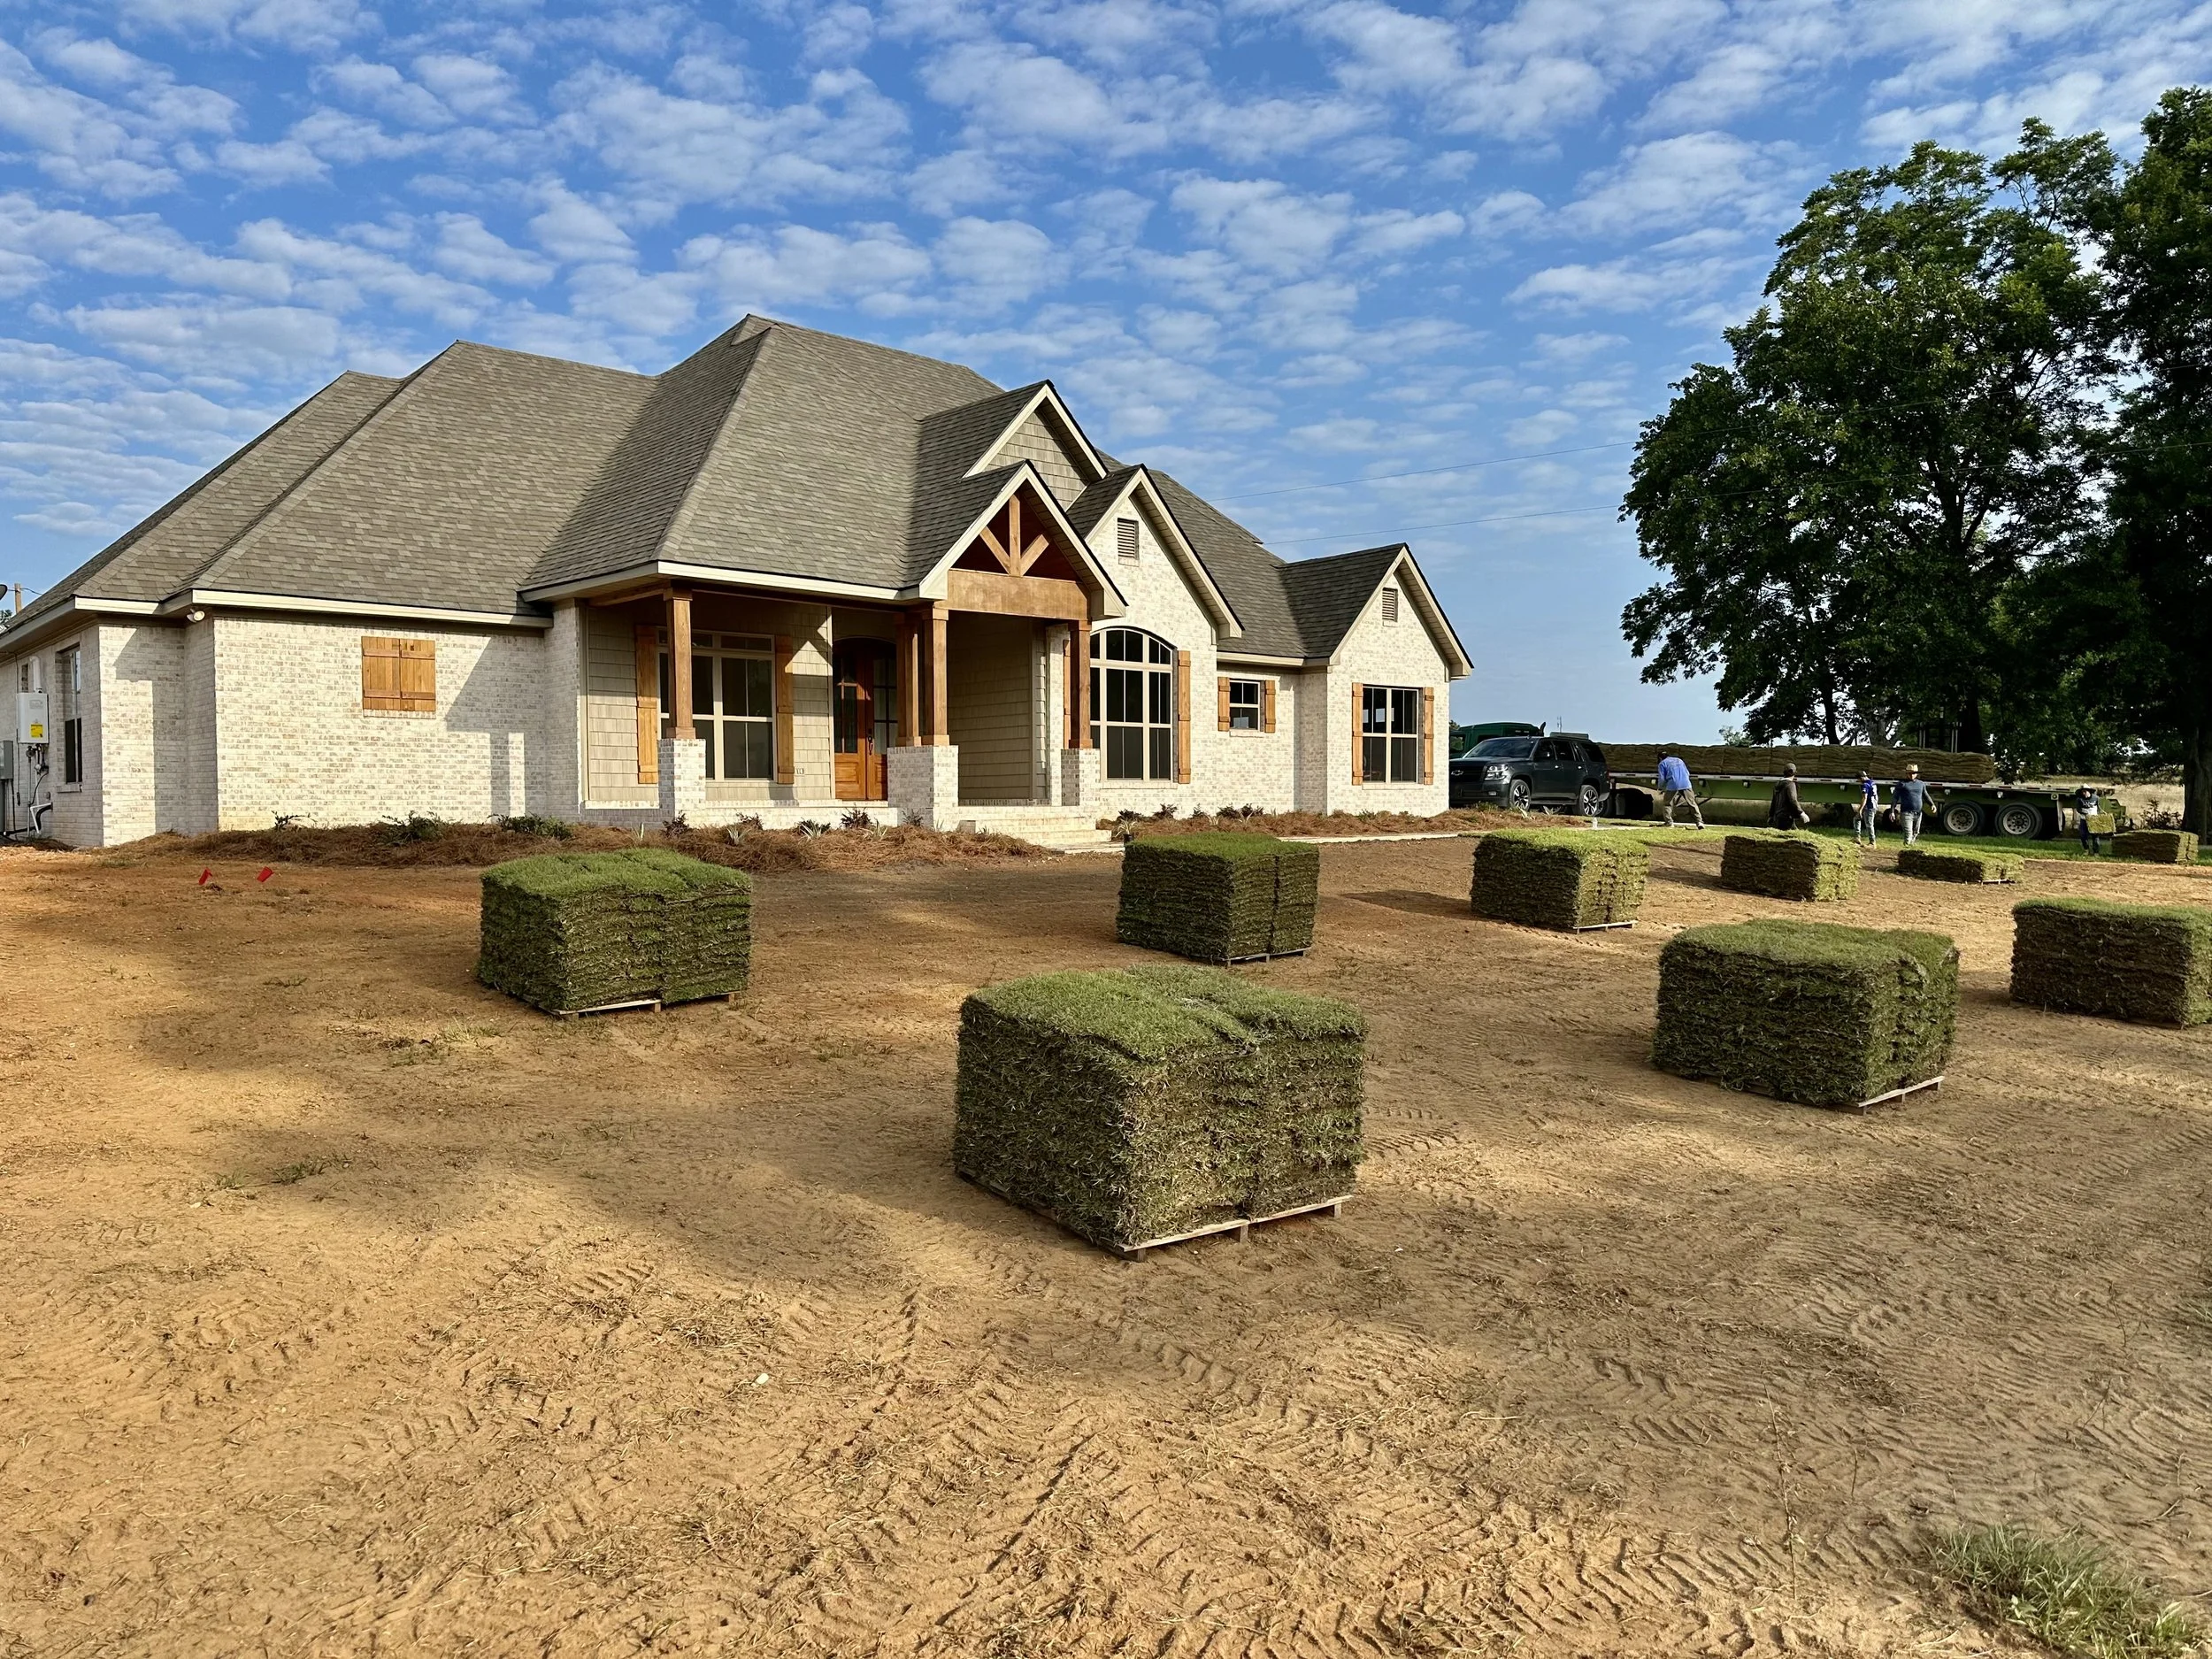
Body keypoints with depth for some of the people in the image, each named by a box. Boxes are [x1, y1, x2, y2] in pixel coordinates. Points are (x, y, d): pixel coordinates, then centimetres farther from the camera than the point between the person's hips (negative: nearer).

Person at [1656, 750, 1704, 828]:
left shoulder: (1662, 763, 13)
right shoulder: (1679, 760, 29)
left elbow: (1662, 779, 4)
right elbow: (1688, 773, 26)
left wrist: (1660, 788, 21)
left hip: (1672, 786, -4)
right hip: (1686, 785, 4)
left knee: (1667, 804, 11)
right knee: (1692, 804, 6)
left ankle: (1669, 823, 1)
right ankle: (1699, 822, -5)